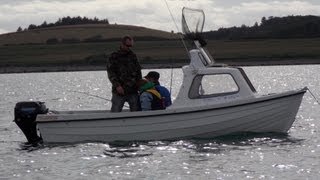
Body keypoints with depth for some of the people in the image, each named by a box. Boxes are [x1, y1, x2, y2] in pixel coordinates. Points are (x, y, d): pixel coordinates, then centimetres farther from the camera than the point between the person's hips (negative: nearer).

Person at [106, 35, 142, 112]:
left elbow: (138, 71, 18)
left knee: (136, 111, 4)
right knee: (115, 112, -4)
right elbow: (111, 73, -6)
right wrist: (117, 85, -18)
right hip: (119, 91, -4)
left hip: (133, 90, 4)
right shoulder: (114, 57, 1)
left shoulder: (133, 56, 13)